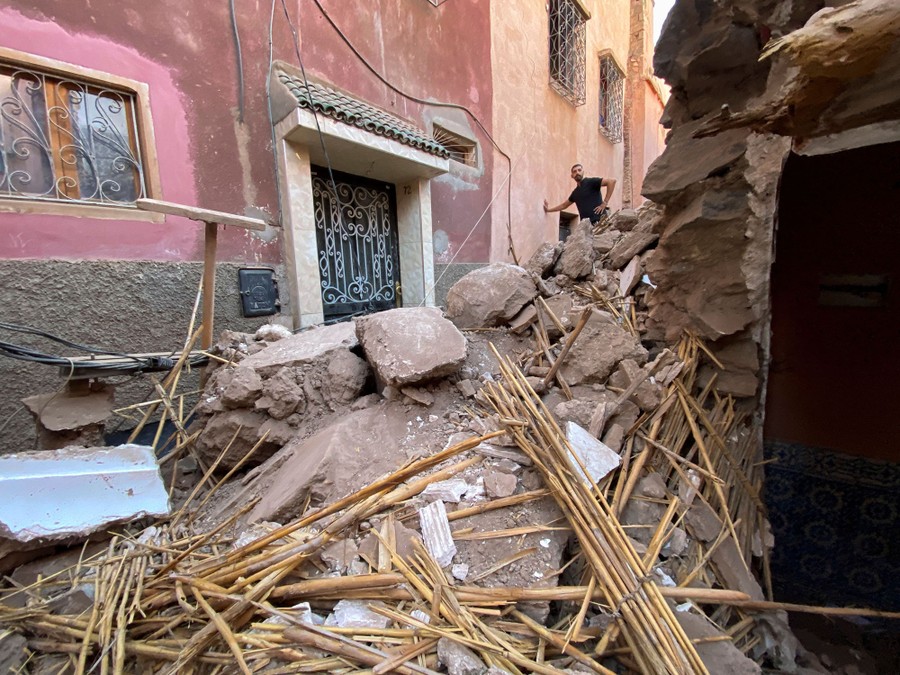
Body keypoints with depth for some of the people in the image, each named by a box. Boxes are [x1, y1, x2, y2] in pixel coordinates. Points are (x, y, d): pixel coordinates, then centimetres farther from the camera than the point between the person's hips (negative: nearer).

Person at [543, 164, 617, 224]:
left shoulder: (591, 182, 1)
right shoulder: (575, 193, 21)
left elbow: (612, 181, -9)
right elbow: (564, 205, 37)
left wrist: (605, 202, -12)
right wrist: (548, 209, 37)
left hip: (598, 221, -7)